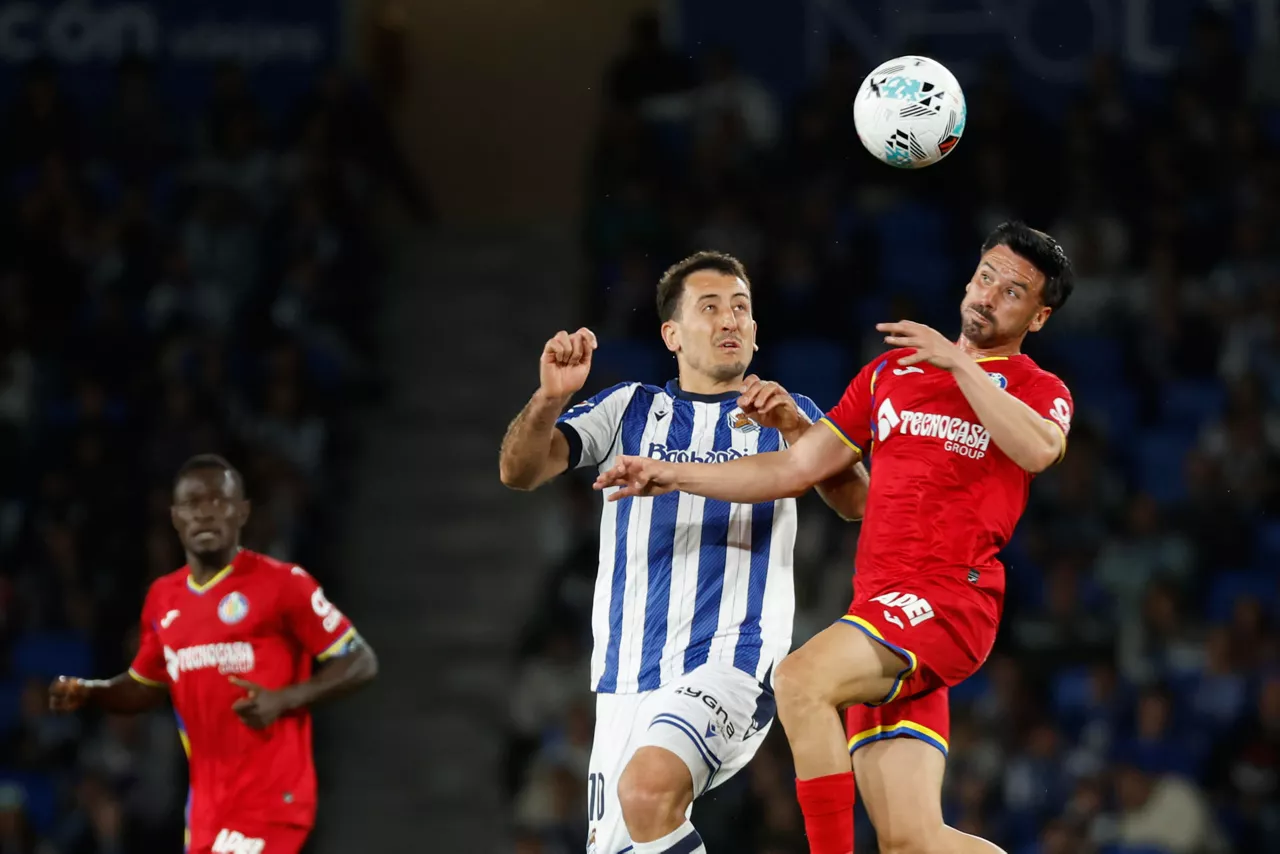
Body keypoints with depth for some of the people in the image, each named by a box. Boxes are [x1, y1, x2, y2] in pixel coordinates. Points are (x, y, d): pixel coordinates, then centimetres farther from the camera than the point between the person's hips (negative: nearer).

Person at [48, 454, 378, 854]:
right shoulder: (163, 598, 11)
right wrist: (87, 692, 7)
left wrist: (283, 700, -20)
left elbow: (361, 662, -7)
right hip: (207, 803, 7)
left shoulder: (282, 584, -8)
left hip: (268, 799, -7)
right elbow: (146, 686, 27)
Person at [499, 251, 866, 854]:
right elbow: (519, 472, 3)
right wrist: (550, 397, -17)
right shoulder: (628, 411, 15)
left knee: (647, 787, -31)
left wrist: (796, 428, -21)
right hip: (627, 681, 4)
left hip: (733, 663, -4)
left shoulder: (789, 416, 12)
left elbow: (855, 502, -4)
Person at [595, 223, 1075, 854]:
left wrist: (958, 363, -12)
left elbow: (1039, 450, -16)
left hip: (948, 598, -6)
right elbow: (797, 469, 24)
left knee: (801, 680, -29)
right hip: (881, 609, 6)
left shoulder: (1039, 391, 8)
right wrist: (672, 475, 16)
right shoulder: (891, 372, 24)